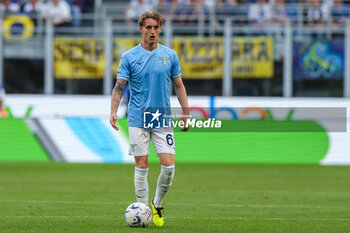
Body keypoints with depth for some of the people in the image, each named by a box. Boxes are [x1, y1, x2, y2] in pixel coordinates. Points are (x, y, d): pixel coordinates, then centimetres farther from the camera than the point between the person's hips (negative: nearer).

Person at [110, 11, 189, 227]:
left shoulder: (170, 55, 5)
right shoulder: (129, 57, 0)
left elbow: (179, 86, 12)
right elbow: (119, 87, -2)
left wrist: (186, 113, 8)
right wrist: (114, 111, -16)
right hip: (138, 120, -1)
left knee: (169, 166, -6)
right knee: (141, 167, -1)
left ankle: (158, 205, 16)